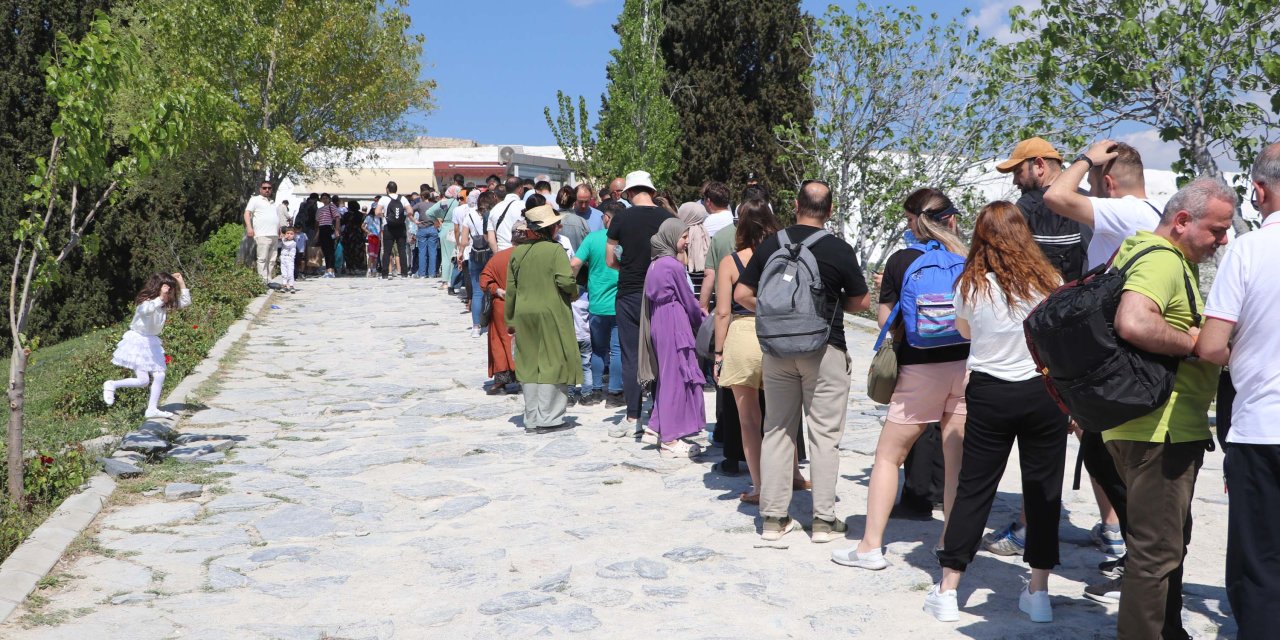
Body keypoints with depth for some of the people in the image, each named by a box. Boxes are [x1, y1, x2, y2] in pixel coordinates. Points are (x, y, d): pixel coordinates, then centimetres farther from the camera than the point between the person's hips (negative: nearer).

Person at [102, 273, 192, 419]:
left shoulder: (165, 304, 2)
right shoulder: (146, 303, -20)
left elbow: (186, 302, 5)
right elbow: (147, 309, -44)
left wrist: (182, 284, -1)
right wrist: (161, 298, -54)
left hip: (152, 343, 8)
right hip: (138, 341, -8)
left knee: (160, 376, 0)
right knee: (143, 380, -11)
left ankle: (152, 409, 8)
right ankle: (111, 385, 11)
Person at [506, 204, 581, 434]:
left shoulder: (517, 252, 7)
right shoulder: (555, 249, -10)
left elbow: (511, 289, 9)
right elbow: (565, 281, -19)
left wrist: (511, 319, 16)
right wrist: (575, 291, 4)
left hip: (524, 314, 5)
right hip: (551, 314, -5)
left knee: (530, 365, 11)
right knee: (552, 364, 2)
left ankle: (532, 419, 16)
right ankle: (549, 418, 2)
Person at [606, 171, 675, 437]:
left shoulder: (621, 219, -4)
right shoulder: (668, 218, -3)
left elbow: (610, 261, 2)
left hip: (628, 294, -1)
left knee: (631, 358, 5)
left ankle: (632, 418, 7)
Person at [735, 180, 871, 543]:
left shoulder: (770, 245, -1)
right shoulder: (839, 250, -8)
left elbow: (742, 294, 1)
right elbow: (861, 302, 0)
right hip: (825, 349, -3)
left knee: (777, 430, 10)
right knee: (824, 434, 5)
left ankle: (774, 516, 14)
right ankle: (824, 519, 10)